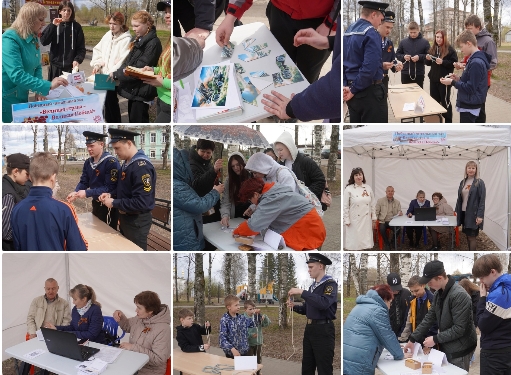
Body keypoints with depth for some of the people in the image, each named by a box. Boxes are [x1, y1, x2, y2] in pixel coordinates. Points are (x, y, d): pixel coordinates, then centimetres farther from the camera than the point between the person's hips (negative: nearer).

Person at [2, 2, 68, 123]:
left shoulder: (34, 39, 5)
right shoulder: (10, 39, -22)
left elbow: (37, 67, 12)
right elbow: (17, 75, -31)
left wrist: (39, 90, -6)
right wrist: (48, 86, -32)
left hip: (22, 98, 8)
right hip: (6, 100, -8)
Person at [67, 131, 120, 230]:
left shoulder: (111, 162, -21)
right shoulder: (88, 162, 4)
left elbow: (109, 187, -24)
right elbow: (84, 182, 7)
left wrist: (87, 193, -26)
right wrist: (76, 192, -15)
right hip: (96, 203, 8)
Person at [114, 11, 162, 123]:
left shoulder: (153, 43, -16)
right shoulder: (137, 39, 12)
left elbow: (140, 68, -20)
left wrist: (116, 74, -16)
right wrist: (117, 73, 0)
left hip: (142, 90, -9)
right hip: (133, 88, 9)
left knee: (138, 120, -5)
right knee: (132, 119, 14)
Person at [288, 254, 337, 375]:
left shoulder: (330, 284, -10)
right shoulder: (312, 286, 16)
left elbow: (324, 303, -28)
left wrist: (302, 292, -27)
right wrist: (294, 306, 1)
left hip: (323, 330, -8)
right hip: (309, 328, 9)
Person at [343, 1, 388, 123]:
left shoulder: (347, 32, 11)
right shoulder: (371, 33, -15)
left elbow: (343, 62, 12)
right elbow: (370, 67, -24)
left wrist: (345, 85, 2)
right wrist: (354, 90, -15)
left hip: (353, 91, 8)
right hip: (370, 92, -8)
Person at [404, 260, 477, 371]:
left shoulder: (459, 295, -24)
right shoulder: (438, 293, 4)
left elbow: (459, 328, -25)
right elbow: (430, 318, 9)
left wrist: (436, 339, -20)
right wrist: (413, 339, 5)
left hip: (459, 350, -8)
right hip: (446, 346, 8)